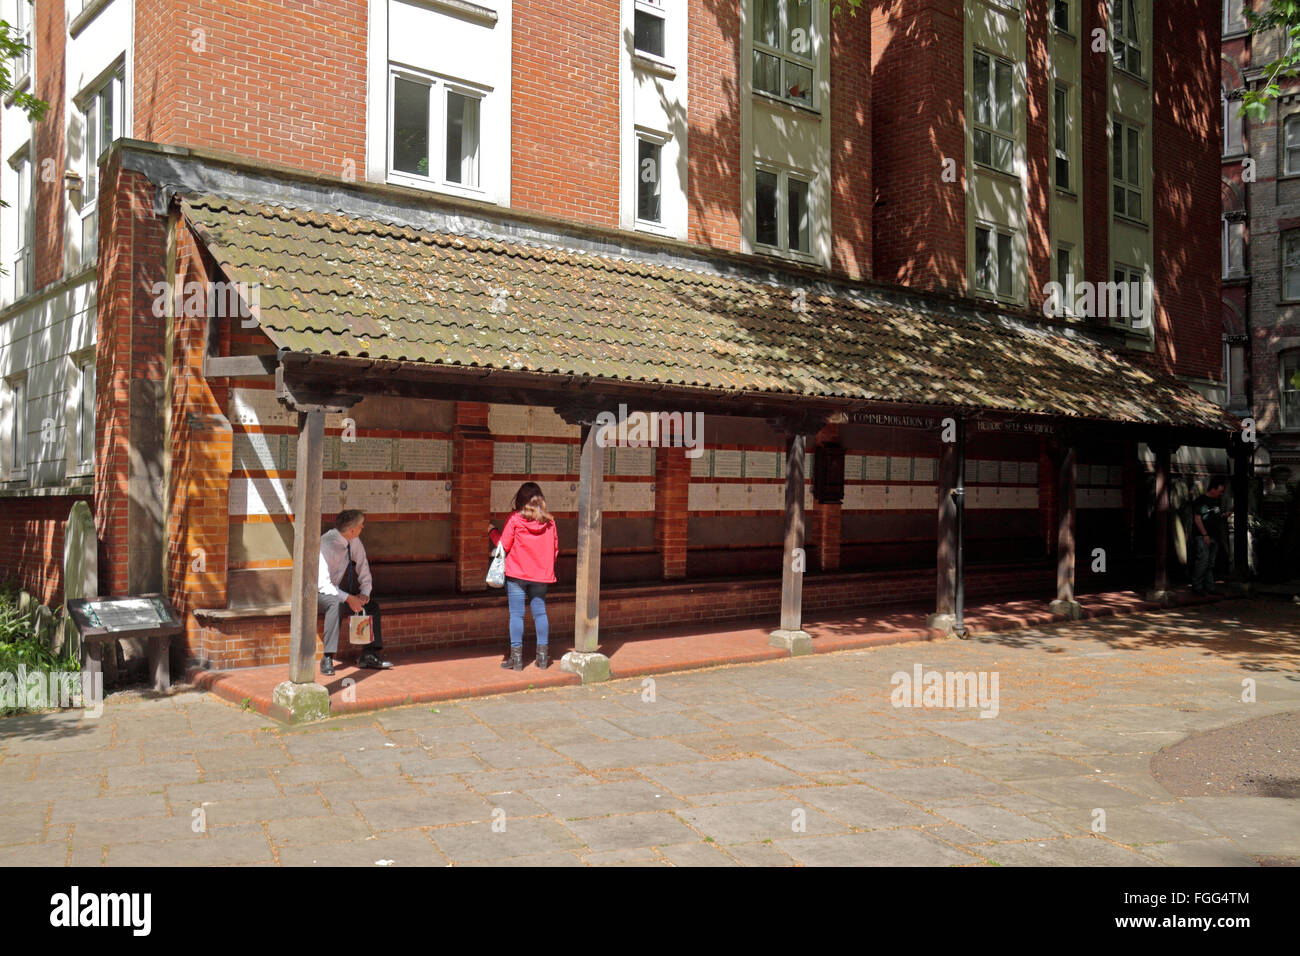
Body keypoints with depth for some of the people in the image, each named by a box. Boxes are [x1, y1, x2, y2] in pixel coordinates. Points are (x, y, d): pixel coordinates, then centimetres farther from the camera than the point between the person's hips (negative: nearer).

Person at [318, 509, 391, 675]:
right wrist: (348, 598, -37)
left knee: (371, 605, -12)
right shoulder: (326, 545, -27)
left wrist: (364, 593, -14)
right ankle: (327, 658, -33)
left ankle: (370, 655, -9)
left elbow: (363, 569, 3)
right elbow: (323, 583, -31)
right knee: (335, 603, -37)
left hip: (341, 587, 7)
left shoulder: (354, 541, -6)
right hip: (320, 590, -7)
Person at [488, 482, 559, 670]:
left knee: (516, 614, 1)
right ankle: (543, 656, 14)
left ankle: (516, 657, 2)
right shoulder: (549, 521, 2)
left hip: (517, 573, -3)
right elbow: (555, 548, 7)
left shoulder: (514, 520, -8)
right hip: (541, 575, 3)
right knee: (540, 613, 10)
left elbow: (504, 546, -6)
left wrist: (492, 531, 11)